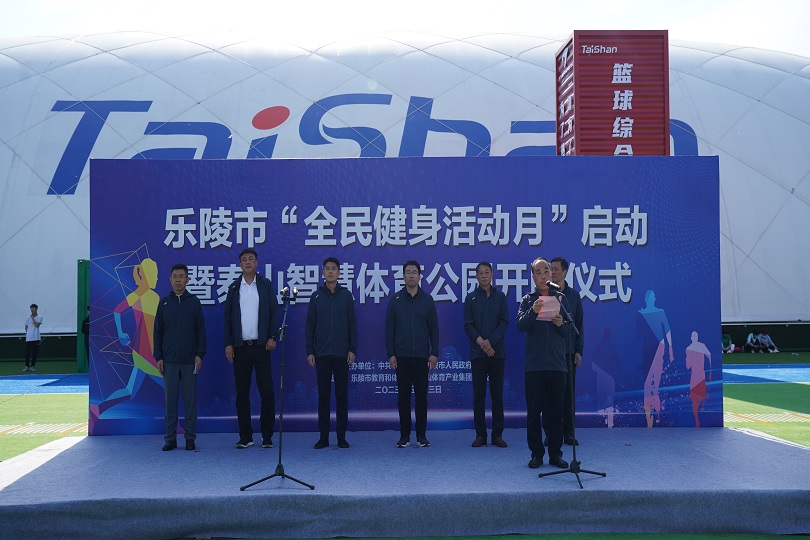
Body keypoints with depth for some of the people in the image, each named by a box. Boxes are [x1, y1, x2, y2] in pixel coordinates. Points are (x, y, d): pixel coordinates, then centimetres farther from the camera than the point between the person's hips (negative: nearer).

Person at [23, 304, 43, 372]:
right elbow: (26, 327, 14)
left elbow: (37, 325, -14)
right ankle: (27, 366, 7)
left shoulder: (40, 317, 0)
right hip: (28, 338, 1)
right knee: (27, 352, -2)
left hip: (36, 338, -1)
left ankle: (32, 366, 12)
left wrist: (33, 318, -9)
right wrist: (29, 333, 9)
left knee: (35, 352, 2)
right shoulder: (28, 317, 5)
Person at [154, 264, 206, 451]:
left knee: (190, 399, 2)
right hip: (169, 360, 1)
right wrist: (158, 357, 2)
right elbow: (158, 332, 9)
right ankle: (170, 438, 10)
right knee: (170, 400, 3)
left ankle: (190, 437, 9)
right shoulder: (164, 303, 8)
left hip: (190, 360, -1)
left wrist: (200, 354, -3)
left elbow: (201, 330, 5)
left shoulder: (194, 302, 5)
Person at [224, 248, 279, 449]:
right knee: (242, 393, 5)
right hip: (240, 347, 2)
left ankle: (267, 436, 5)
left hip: (261, 345, -1)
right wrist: (228, 344, 1)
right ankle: (245, 437, 12)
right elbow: (228, 317, 8)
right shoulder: (234, 287, 9)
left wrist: (272, 337, -6)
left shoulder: (266, 285, 6)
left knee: (267, 391, -3)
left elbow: (274, 312, 4)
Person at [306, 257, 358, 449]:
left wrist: (353, 349, -3)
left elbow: (353, 324, 4)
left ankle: (341, 436, 10)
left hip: (342, 354, 0)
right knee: (323, 395, 3)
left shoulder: (346, 295, 5)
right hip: (322, 354, 1)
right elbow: (310, 326, 6)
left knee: (342, 395, 3)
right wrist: (309, 351, 0)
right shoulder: (316, 296, 6)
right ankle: (323, 437, 10)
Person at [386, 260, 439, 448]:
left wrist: (434, 353, -3)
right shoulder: (395, 300, 3)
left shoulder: (427, 300, 4)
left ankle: (421, 435, 11)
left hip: (422, 356, 0)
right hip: (401, 356, 0)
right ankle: (404, 435, 11)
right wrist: (390, 354, -4)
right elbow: (389, 329, 2)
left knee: (421, 396, 3)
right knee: (403, 396, 3)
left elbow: (434, 328, 4)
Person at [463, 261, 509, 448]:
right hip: (478, 353, 0)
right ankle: (480, 434, 6)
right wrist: (481, 342, -11)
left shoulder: (500, 296, 8)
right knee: (478, 394, 1)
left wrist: (490, 341, -11)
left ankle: (498, 434, 7)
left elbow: (504, 322, 1)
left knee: (497, 394, 2)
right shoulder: (471, 298, 7)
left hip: (497, 352, 0)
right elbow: (468, 325, 2)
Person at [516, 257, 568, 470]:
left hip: (557, 364, 1)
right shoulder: (527, 300, 6)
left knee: (555, 412, 5)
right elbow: (521, 325, -9)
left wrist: (561, 324, -13)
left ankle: (555, 454, 13)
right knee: (534, 412, 3)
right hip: (534, 364, -1)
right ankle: (537, 453, 11)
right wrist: (533, 312, -27)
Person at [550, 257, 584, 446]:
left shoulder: (573, 296, 9)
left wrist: (579, 350, 3)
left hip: (568, 352, 2)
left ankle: (568, 433, 11)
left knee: (568, 392, 4)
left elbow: (579, 325, 11)